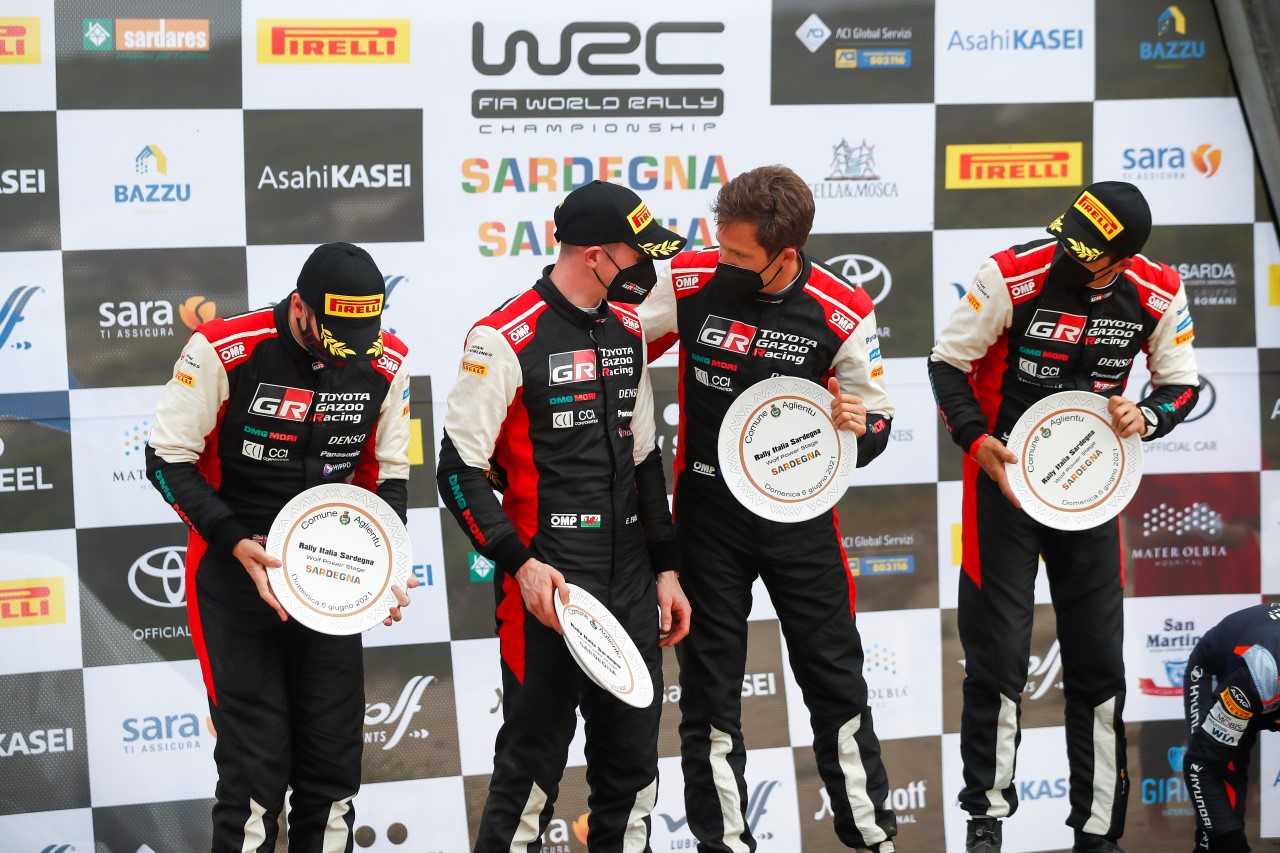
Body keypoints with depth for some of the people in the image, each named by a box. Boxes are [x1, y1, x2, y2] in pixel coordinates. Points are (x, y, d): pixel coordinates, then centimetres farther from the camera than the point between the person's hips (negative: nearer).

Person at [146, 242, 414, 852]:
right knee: (255, 763, -7)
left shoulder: (385, 363, -3)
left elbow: (388, 474, 9)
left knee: (334, 763, 7)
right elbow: (168, 459, -9)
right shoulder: (223, 351, -17)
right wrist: (237, 543, -19)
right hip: (234, 574, -4)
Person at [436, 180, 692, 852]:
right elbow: (459, 469, -10)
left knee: (633, 765, 10)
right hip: (545, 583, -7)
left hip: (629, 582, 7)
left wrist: (665, 569, 17)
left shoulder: (628, 330, 12)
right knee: (532, 765, -3)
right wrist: (520, 563, -18)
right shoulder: (505, 339, -11)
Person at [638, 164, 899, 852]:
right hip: (707, 514, 1)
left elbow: (876, 424, -1)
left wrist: (860, 427, -23)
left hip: (799, 514, 0)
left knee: (837, 679, 7)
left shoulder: (842, 313, -12)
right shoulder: (690, 283, -11)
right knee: (709, 691, 8)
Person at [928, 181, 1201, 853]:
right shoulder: (1012, 277, -20)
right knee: (997, 657, -1)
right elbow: (947, 362, -9)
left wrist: (1147, 415, -17)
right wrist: (976, 442, -22)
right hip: (1004, 476, -3)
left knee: (1099, 663, 5)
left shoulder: (1157, 297, -11)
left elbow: (1180, 383, 4)